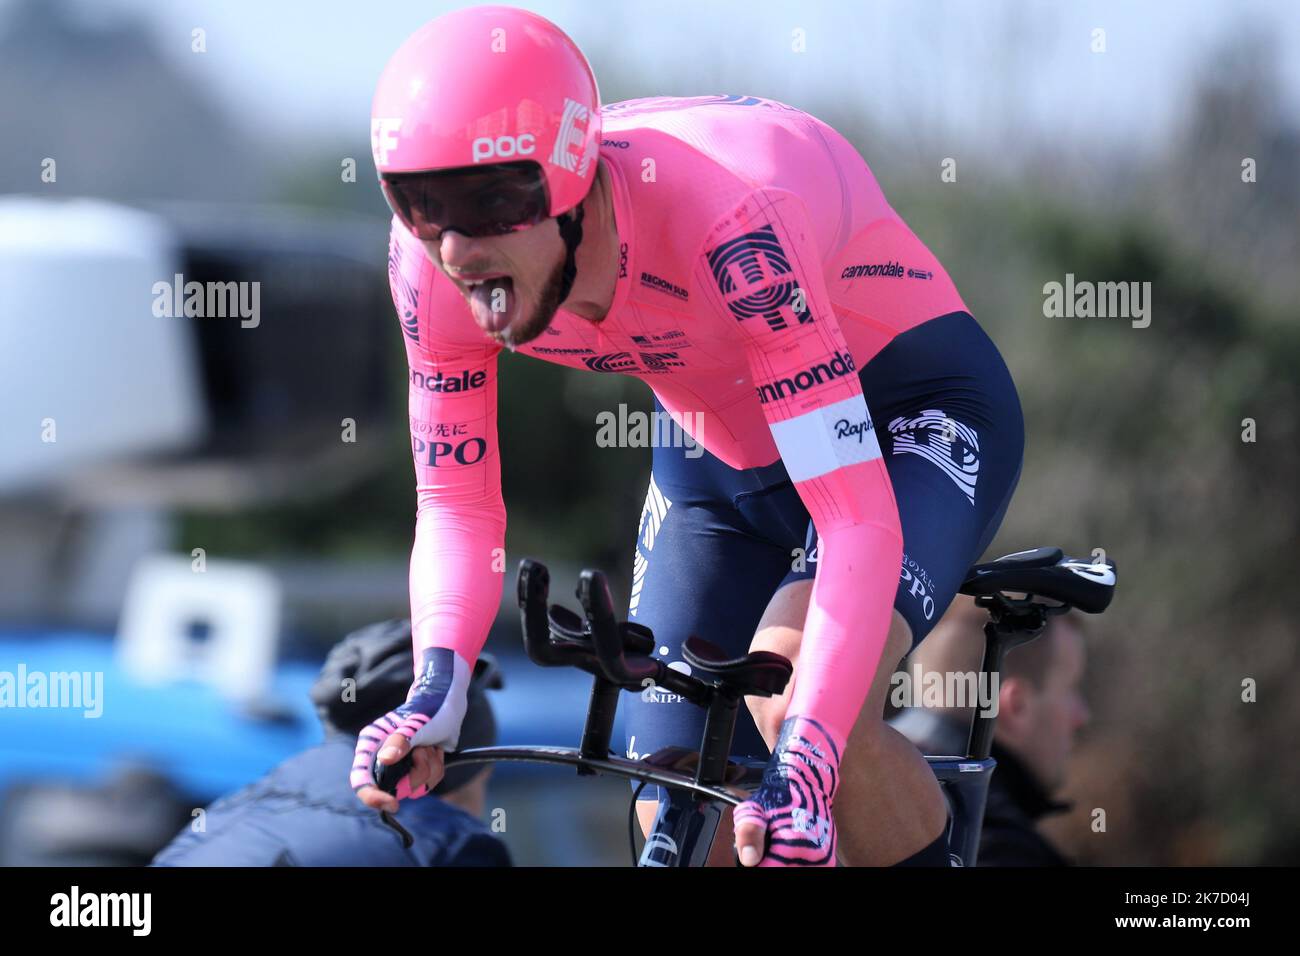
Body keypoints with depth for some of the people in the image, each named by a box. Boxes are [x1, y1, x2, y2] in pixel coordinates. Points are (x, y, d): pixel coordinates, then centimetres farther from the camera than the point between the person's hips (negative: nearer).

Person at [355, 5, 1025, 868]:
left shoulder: (726, 219, -39)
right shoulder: (432, 258, -22)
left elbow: (861, 523, -41)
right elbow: (455, 509, -11)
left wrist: (803, 767, -52)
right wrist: (436, 690, -32)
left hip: (911, 416, -6)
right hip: (722, 450, 6)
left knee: (791, 691, -32)